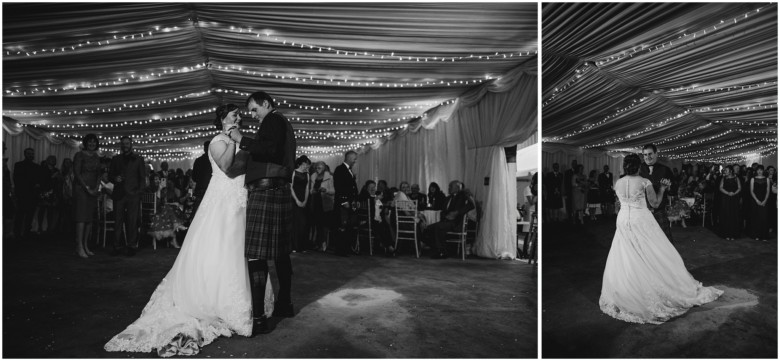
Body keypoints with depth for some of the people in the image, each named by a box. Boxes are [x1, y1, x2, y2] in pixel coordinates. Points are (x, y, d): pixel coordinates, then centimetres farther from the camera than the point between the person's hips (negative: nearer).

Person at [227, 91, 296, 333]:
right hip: (281, 191, 10)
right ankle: (285, 304, 24)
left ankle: (258, 318, -10)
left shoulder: (273, 120, -3)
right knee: (280, 252, 14)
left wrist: (242, 140, -12)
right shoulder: (282, 123, 26)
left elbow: (270, 149, -21)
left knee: (257, 255, -11)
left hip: (265, 191, -10)